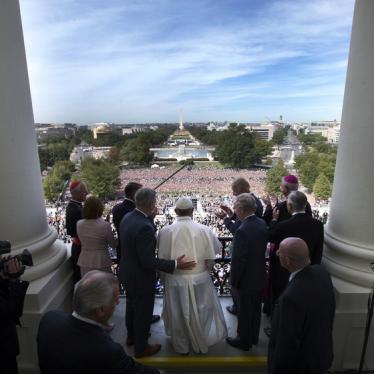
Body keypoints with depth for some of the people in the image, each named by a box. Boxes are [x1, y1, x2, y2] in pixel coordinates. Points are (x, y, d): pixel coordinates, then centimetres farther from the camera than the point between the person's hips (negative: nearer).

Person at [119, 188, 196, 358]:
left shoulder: (127, 217, -8)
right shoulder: (144, 227, -34)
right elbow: (148, 261, -30)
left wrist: (150, 216, -1)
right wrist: (175, 264, -24)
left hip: (127, 274, 8)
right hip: (141, 279, -8)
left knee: (132, 306, 29)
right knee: (143, 313, 15)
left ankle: (132, 336, 53)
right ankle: (141, 348, 38)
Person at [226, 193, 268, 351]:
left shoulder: (242, 231, -31)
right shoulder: (262, 223, -7)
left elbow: (238, 260, -24)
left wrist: (234, 281, -10)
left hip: (247, 280, -7)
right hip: (260, 276, 7)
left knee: (245, 312, 14)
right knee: (256, 309, 24)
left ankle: (244, 341, 35)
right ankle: (253, 337, 45)